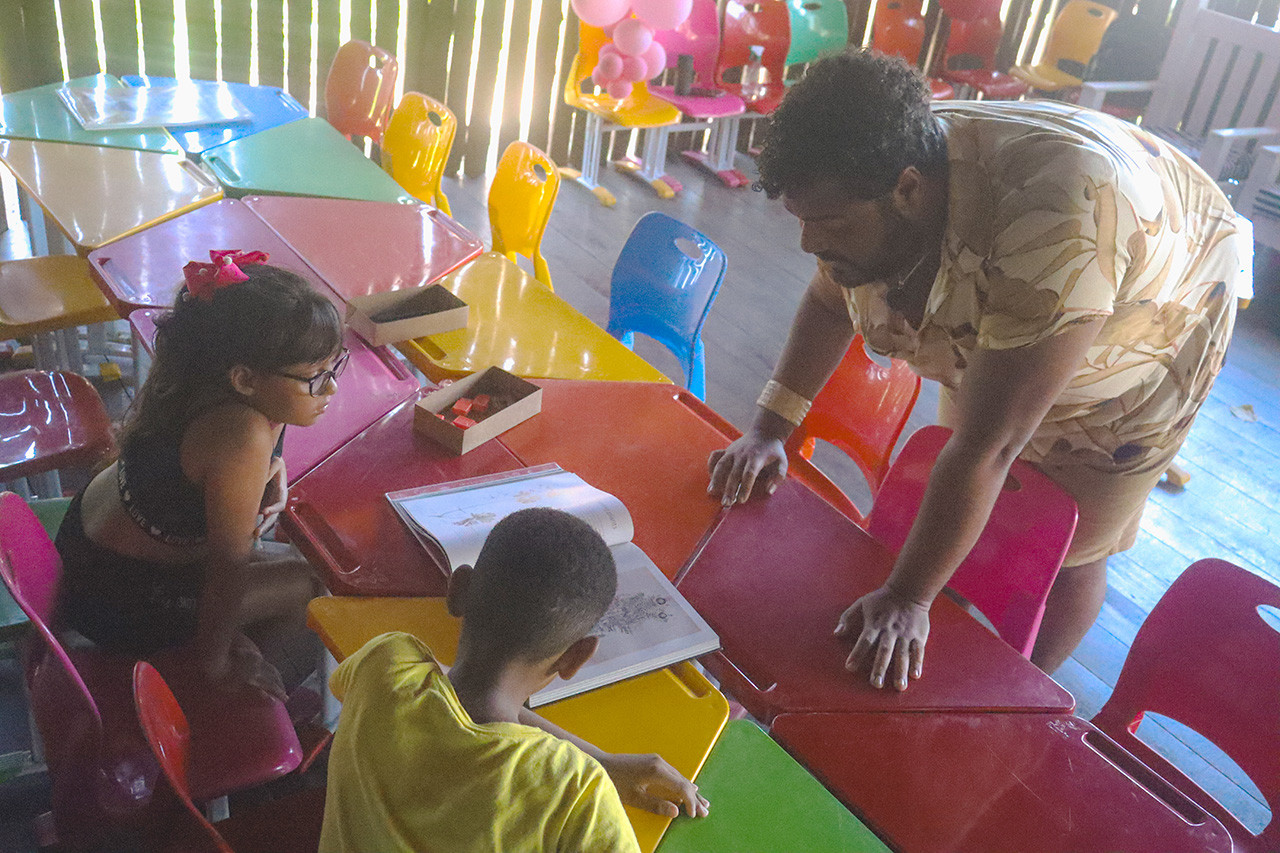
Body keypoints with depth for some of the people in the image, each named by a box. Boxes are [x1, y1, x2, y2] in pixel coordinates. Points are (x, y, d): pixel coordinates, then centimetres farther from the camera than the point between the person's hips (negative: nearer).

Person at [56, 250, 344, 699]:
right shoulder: (243, 437, -39)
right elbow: (227, 567, -26)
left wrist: (272, 472, -7)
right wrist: (215, 657, -12)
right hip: (116, 603, -8)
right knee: (312, 586, -1)